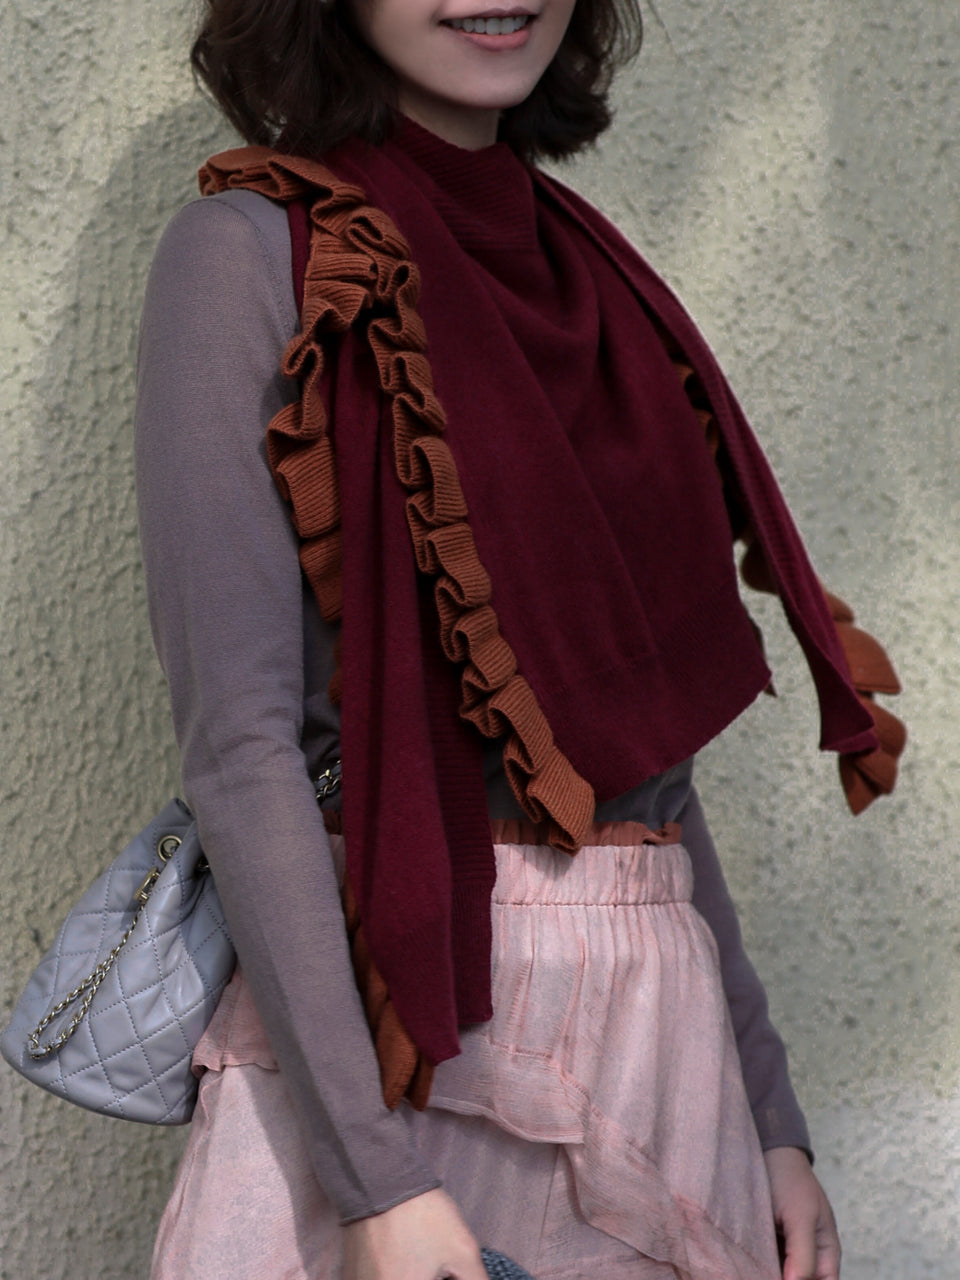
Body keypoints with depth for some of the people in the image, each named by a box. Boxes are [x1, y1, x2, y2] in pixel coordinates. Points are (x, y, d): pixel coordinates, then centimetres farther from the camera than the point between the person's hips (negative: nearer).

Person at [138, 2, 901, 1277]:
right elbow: (238, 739, -14)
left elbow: (650, 741, 13)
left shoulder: (593, 279, 11)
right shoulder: (252, 251, -7)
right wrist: (372, 1175, -20)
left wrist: (769, 1117, 11)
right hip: (389, 1034, -5)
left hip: (662, 1032, 6)